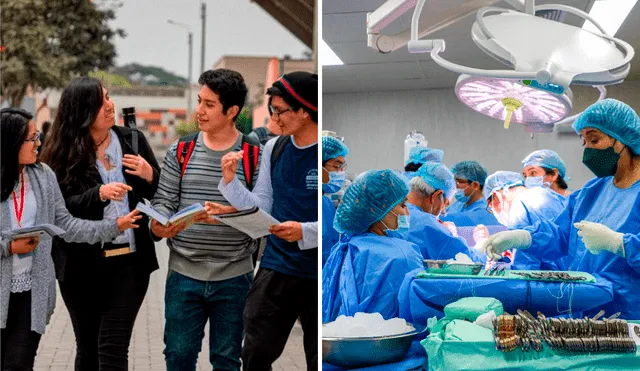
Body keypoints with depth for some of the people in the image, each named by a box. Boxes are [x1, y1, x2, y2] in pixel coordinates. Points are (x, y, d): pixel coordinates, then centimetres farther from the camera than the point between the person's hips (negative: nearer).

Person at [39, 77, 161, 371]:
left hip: (129, 260, 0)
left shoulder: (132, 140, 3)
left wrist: (150, 176, -12)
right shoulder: (63, 152, -3)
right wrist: (99, 194, -26)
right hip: (82, 265, 0)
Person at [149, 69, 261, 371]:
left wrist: (229, 213, -25)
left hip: (234, 277, -2)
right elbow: (164, 201, 3)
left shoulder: (255, 155, -3)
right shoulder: (181, 151, 3)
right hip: (184, 275, 2)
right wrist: (158, 224, -18)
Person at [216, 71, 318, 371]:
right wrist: (231, 181, -6)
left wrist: (305, 232, -26)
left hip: (319, 275, -4)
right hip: (276, 268, 4)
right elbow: (261, 210, 7)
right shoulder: (273, 149, 4)